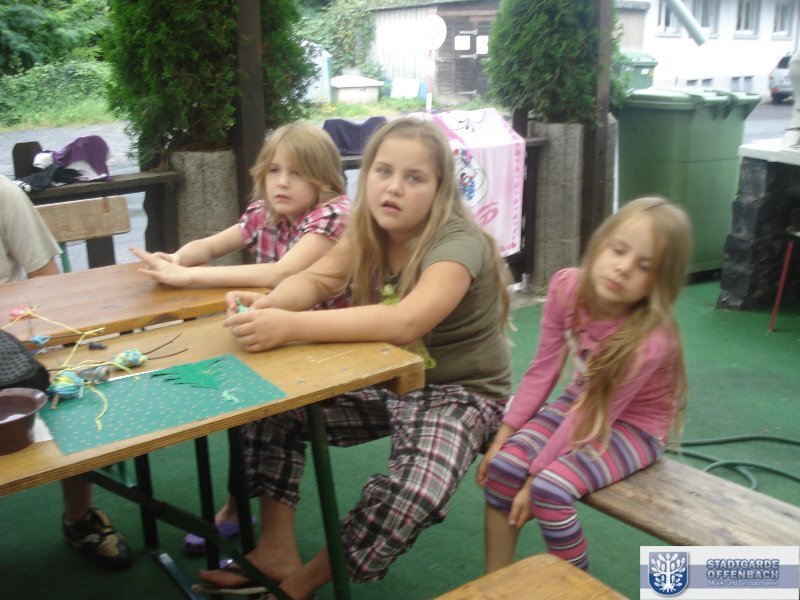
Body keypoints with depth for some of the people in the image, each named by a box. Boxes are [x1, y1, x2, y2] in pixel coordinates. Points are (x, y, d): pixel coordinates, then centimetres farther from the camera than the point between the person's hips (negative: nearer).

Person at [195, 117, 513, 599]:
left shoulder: (458, 244, -26)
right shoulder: (370, 232, -2)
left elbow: (404, 322, -41)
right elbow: (315, 281, -6)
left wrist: (290, 326, -49)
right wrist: (267, 305, -31)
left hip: (461, 394, -7)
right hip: (385, 381, 7)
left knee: (415, 492, -33)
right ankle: (278, 552, 0)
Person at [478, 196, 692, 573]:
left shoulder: (649, 340, -33)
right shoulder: (567, 287, -20)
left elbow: (593, 416, -25)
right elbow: (542, 370, -9)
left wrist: (534, 475, -18)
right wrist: (502, 437, -8)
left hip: (633, 425, -5)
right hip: (581, 400, 5)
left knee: (551, 488, -26)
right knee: (502, 465, -14)